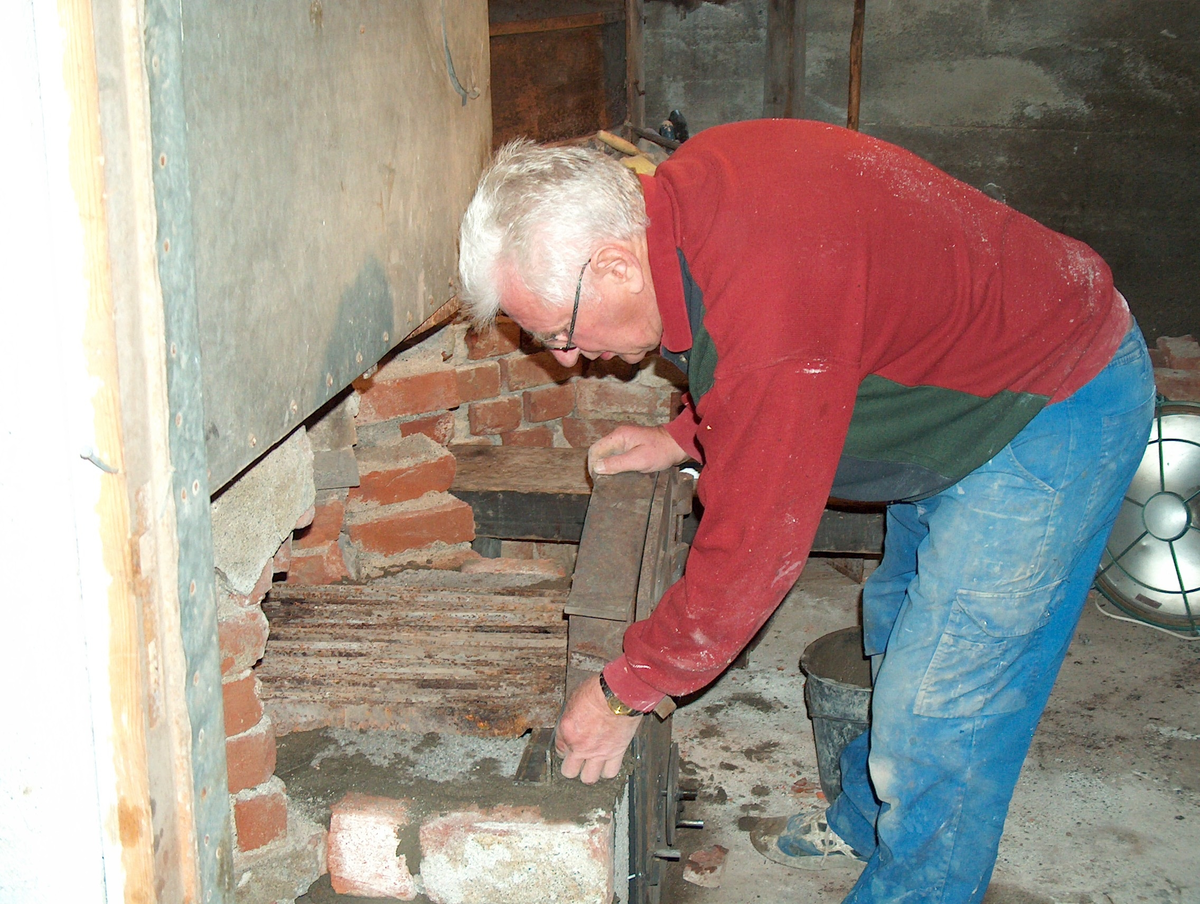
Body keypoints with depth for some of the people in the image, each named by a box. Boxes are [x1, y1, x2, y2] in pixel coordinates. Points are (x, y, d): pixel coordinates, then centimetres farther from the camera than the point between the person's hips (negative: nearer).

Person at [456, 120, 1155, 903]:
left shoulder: (769, 322, -38)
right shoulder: (686, 187, -9)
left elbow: (754, 545, -29)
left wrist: (627, 690, -17)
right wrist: (683, 439, 6)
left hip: (1058, 409, -10)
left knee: (935, 718, -6)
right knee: (902, 631, 23)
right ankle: (865, 825, 43)